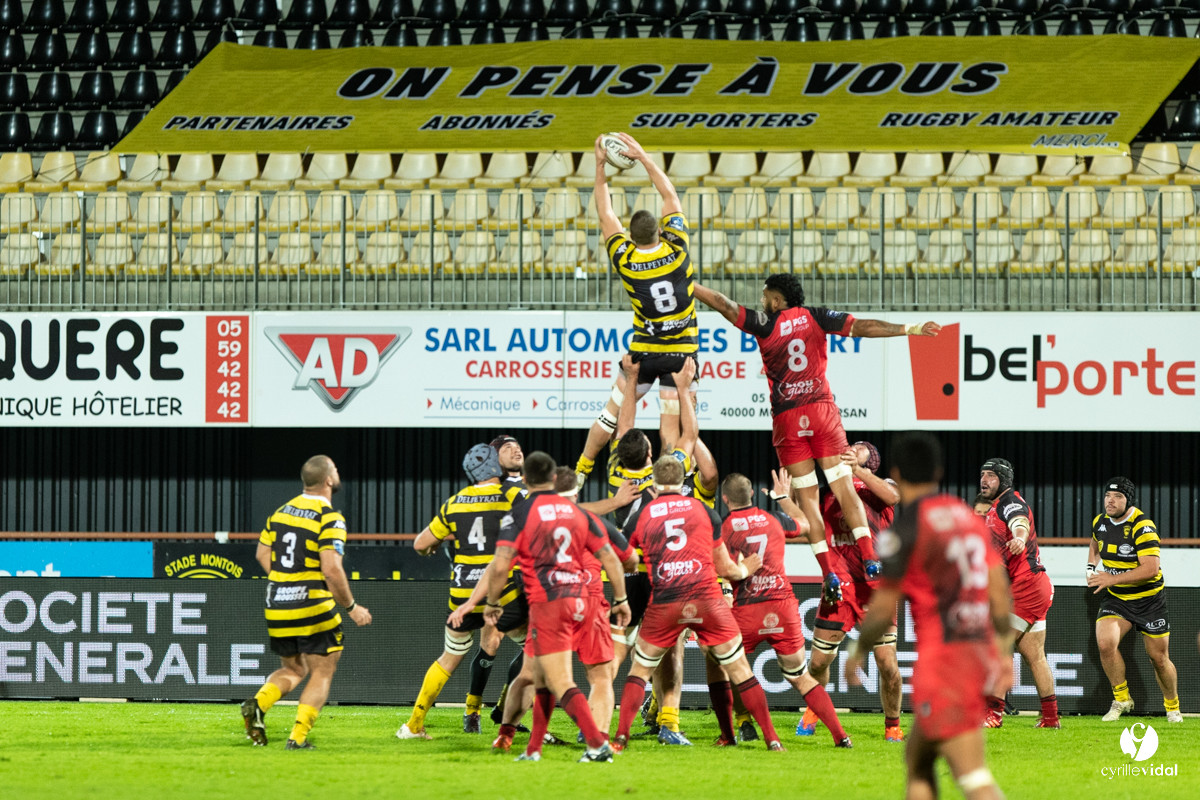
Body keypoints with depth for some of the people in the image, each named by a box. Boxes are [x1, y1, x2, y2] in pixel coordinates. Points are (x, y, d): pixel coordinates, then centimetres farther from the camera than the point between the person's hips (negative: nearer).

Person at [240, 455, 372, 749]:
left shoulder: (282, 511, 8)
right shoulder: (329, 519, -14)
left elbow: (262, 554, 15)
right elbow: (332, 570, -20)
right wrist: (351, 607, -8)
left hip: (277, 607, 6)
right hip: (313, 607, -6)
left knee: (292, 669, 21)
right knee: (322, 673, 6)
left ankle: (258, 704, -6)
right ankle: (298, 737, -5)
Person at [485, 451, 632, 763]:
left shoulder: (520, 515, -5)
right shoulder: (577, 512, 11)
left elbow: (500, 565, -13)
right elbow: (610, 558, 11)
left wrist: (493, 603, 2)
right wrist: (620, 600, 20)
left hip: (547, 603, -6)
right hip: (579, 601, 6)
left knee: (561, 684, -8)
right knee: (540, 676, 19)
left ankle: (598, 744, -22)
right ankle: (533, 750, 22)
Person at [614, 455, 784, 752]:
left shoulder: (640, 515, 7)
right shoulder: (704, 510, 9)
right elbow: (725, 568, 14)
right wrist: (745, 570, 35)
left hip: (664, 603, 0)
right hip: (706, 598, 0)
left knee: (639, 669, 14)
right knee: (739, 668, 8)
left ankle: (621, 738, 4)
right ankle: (771, 738, 6)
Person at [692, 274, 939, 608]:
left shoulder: (765, 324, -1)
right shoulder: (816, 318, 5)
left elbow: (723, 305, -1)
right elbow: (863, 327, -1)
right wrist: (909, 330, 0)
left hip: (787, 418, -2)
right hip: (822, 410, 2)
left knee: (807, 496, 2)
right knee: (843, 487, 1)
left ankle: (829, 573, -5)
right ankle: (870, 559, -13)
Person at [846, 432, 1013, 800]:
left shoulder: (904, 529, -8)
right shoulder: (968, 517, 12)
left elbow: (883, 609, -7)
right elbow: (1000, 590, 12)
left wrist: (858, 653, 9)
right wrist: (1004, 651, 19)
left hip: (941, 658, -8)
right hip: (980, 654, 8)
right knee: (917, 758, 21)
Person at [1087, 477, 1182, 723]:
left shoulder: (1142, 527, -21)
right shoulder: (1100, 522, 0)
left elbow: (1151, 568, -29)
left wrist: (1113, 578, -29)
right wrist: (1091, 568, 11)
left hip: (1149, 599, -4)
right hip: (1116, 599, 4)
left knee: (1159, 658, 4)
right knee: (1105, 643, -21)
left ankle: (1172, 706, 29)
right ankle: (1121, 699, -4)